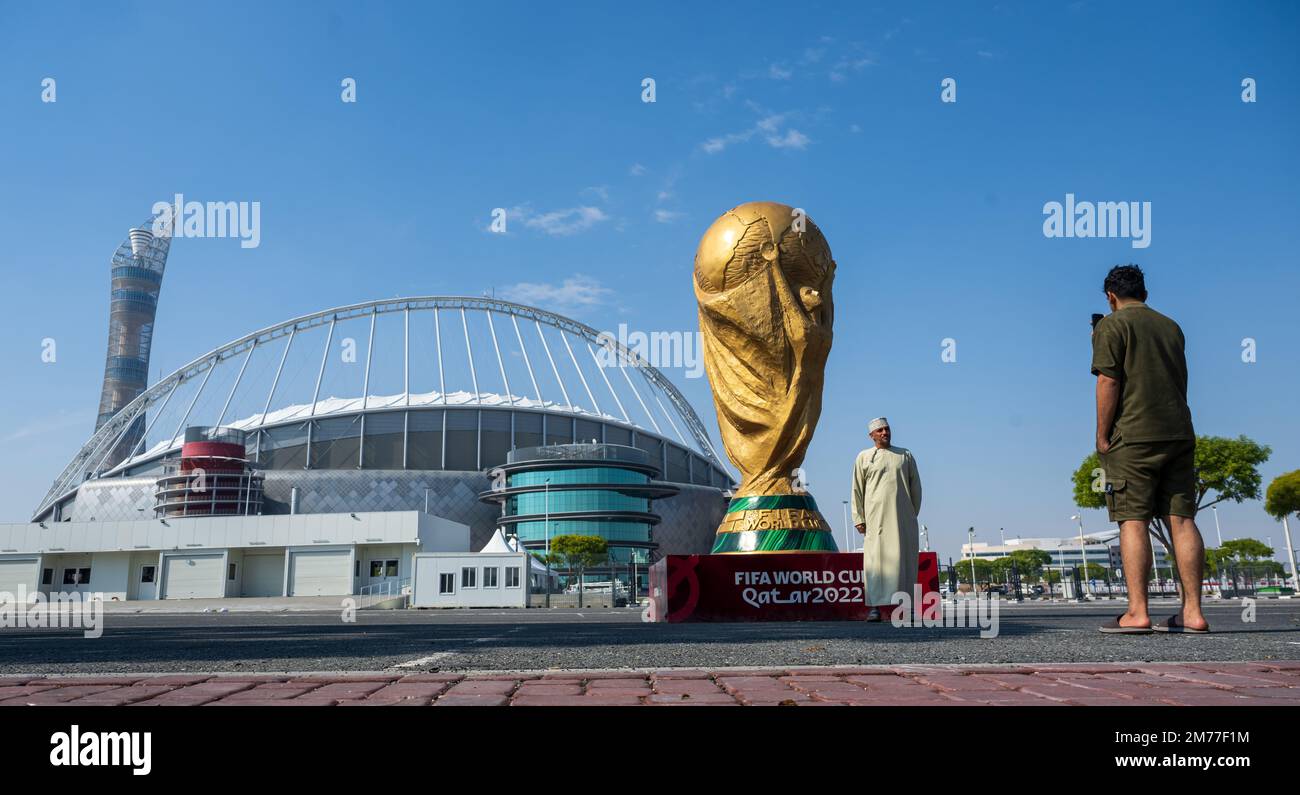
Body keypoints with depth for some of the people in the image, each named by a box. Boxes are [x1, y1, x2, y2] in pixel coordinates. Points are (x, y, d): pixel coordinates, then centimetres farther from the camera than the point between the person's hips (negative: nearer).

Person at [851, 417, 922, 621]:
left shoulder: (905, 456, 14)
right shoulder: (864, 457, 9)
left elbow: (916, 487, 16)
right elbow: (857, 490, 7)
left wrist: (913, 515, 10)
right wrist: (858, 518, 0)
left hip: (903, 518, 2)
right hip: (876, 518, -2)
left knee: (905, 561, 0)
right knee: (875, 560, -7)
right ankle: (874, 606, -8)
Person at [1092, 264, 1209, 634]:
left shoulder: (1111, 326, 0)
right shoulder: (1171, 327, 19)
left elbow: (1108, 382, -10)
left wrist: (1102, 436, -6)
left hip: (1133, 436, -6)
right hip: (1180, 434, 6)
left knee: (1133, 522, -6)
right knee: (1182, 520, 3)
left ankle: (1137, 612, -10)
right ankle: (1193, 611, 3)